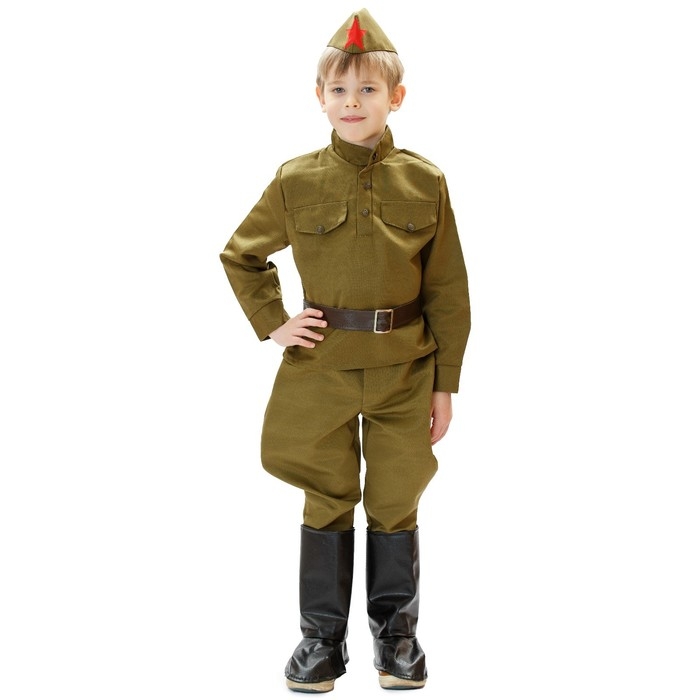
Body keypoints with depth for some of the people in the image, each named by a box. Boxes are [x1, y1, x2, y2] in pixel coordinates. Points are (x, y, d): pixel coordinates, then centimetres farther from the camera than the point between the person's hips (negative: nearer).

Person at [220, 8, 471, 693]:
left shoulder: (424, 182, -2)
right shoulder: (295, 181, -2)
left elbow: (448, 290, 2)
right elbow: (240, 256, 12)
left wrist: (445, 383, 1)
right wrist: (272, 323, 0)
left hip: (403, 372, 0)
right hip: (320, 370, 0)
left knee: (395, 503, 9)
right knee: (327, 502, 9)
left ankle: (396, 632, 27)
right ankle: (322, 636, 23)